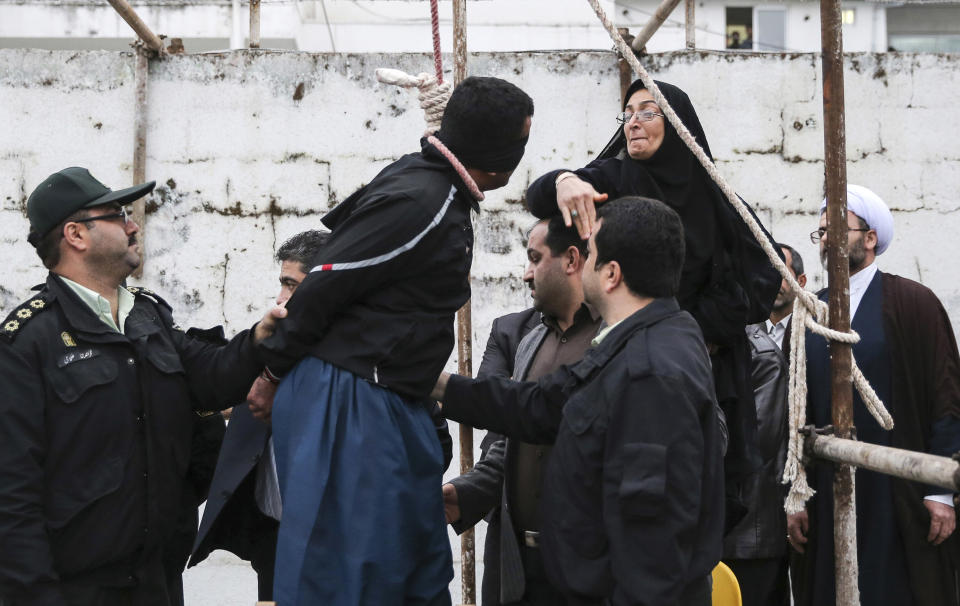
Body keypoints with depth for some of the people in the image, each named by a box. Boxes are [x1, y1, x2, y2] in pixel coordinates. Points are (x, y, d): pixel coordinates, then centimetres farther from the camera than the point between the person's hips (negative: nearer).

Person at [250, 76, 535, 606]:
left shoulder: (434, 185, 11)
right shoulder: (420, 204, -19)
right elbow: (320, 291, -16)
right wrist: (275, 372, -3)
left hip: (393, 404, 10)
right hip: (346, 405, -10)